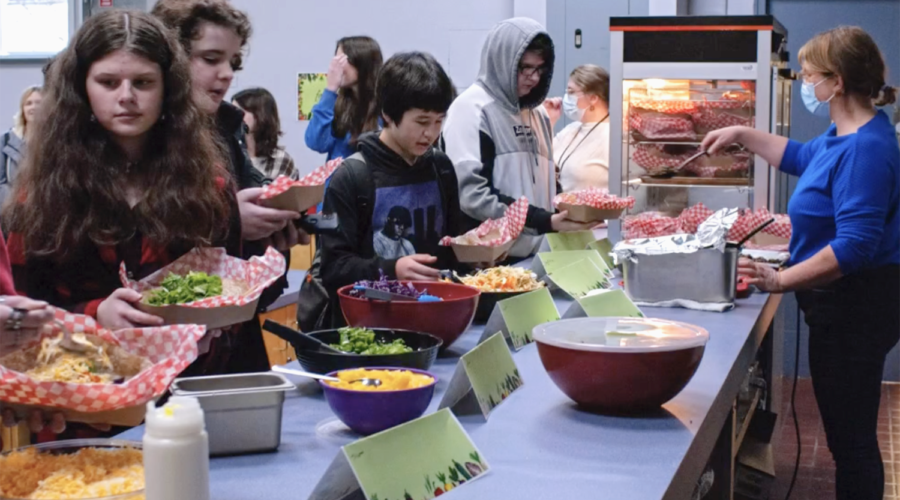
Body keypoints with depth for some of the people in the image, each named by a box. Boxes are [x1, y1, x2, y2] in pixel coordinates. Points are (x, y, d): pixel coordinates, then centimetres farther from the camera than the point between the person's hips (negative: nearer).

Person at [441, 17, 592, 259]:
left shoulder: (537, 114, 15)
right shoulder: (472, 109, -9)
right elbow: (470, 194, -18)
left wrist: (570, 211, 0)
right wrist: (544, 221, -22)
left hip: (533, 255, 7)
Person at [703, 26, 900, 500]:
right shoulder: (841, 136, 10)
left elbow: (855, 245, -28)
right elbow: (800, 157, 33)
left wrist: (783, 279, -24)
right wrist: (742, 135, 31)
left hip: (855, 311, -10)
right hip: (840, 307, 10)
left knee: (850, 439, -2)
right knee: (849, 434, 18)